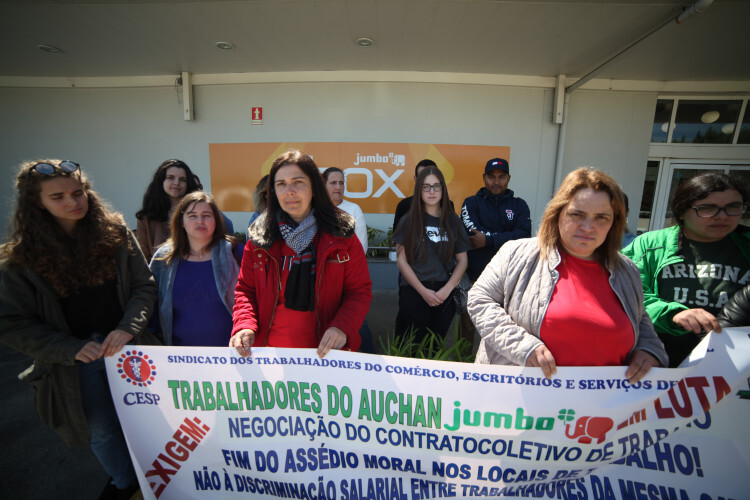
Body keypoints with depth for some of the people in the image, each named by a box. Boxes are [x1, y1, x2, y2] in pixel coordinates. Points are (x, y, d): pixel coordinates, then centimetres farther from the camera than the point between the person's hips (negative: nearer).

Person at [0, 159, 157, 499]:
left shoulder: (115, 233, -7)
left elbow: (144, 286, -6)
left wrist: (127, 328, -20)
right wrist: (72, 349, -15)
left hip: (125, 345, 0)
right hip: (76, 362, 1)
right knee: (101, 429, 19)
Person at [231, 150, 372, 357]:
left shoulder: (341, 235, -8)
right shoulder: (259, 238, -1)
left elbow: (360, 290, -6)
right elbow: (246, 289, 6)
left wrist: (342, 327, -22)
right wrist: (244, 326, -11)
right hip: (268, 347, 2)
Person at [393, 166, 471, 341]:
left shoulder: (453, 221, 7)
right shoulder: (408, 221, 1)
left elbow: (462, 261, 6)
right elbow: (401, 260, -3)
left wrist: (447, 289, -7)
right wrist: (423, 291, -9)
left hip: (445, 293, 2)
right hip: (413, 290, -1)